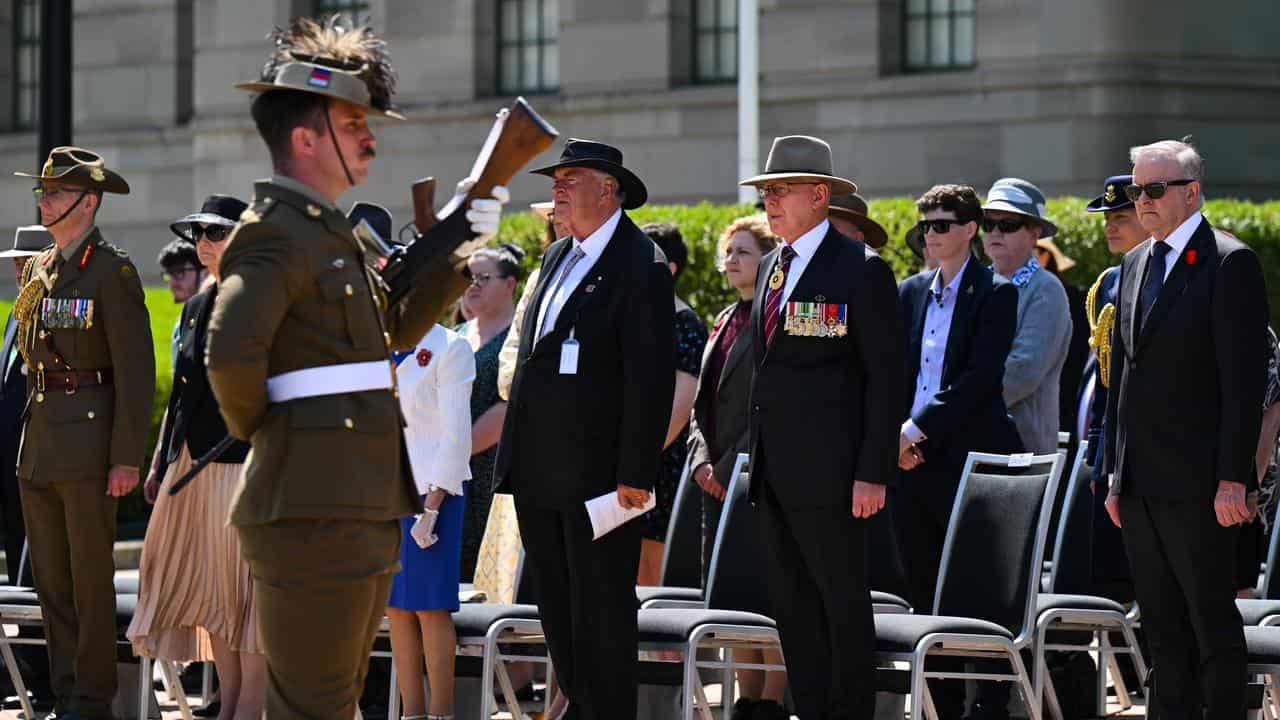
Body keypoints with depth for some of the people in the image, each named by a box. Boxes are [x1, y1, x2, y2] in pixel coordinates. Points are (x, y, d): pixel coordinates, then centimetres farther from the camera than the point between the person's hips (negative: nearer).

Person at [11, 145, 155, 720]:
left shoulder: (113, 272, -9)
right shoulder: (38, 270, 14)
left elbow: (135, 370, -12)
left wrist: (128, 457, -17)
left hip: (89, 437, -8)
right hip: (38, 439, 8)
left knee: (90, 576, -2)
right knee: (50, 578, 9)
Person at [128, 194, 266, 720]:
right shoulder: (195, 308, 17)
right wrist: (160, 465, 19)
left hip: (242, 461, -8)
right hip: (192, 461, 8)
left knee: (243, 585, -6)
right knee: (208, 587, 8)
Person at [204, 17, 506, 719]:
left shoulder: (332, 234, 19)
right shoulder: (273, 233, -14)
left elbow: (394, 330, 30)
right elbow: (231, 352, -28)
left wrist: (459, 247, 22)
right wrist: (254, 426, -11)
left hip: (362, 505, 10)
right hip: (314, 506, -10)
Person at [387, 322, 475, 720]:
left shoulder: (449, 347, -5)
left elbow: (455, 434, -9)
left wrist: (433, 504, -15)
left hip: (429, 489, -6)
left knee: (429, 606, -7)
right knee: (396, 607, 5)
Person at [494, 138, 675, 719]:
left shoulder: (641, 263, -10)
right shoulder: (558, 257, 16)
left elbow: (651, 378, -15)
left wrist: (636, 474, -19)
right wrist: (516, 459, 18)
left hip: (596, 470, -8)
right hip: (539, 472, 8)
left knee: (600, 610, -4)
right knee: (556, 605, 12)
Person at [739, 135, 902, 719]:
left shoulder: (861, 270, -8)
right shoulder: (772, 267, 16)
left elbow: (885, 377, -10)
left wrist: (874, 473, -16)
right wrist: (757, 456, 15)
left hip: (829, 471, -8)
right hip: (775, 470, 8)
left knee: (843, 601, -3)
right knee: (791, 604, 9)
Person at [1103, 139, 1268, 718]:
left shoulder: (1229, 263, -8)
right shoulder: (1135, 264, 16)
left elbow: (1244, 379, -13)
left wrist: (1233, 478, -18)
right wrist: (1114, 473, 15)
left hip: (1196, 482, -8)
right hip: (1139, 483, 8)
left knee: (1212, 621, -3)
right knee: (1163, 625, 10)